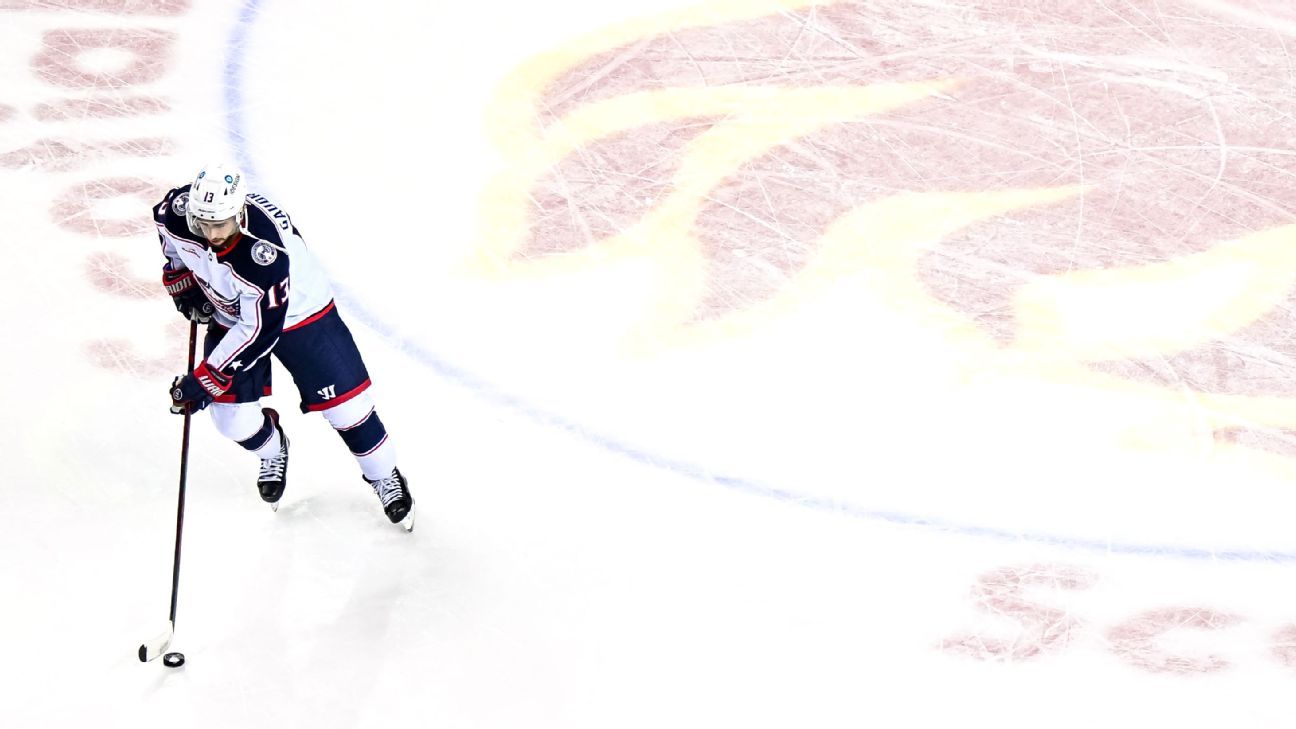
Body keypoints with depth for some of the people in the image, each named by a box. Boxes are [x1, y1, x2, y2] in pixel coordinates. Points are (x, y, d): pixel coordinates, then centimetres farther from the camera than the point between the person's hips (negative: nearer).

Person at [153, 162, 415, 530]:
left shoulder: (265, 251, -43)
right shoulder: (176, 213, -28)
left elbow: (260, 330, -35)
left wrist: (206, 379, -32)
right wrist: (182, 284, -3)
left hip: (298, 312, -4)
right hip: (228, 316, 4)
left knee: (344, 404, -2)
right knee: (232, 416, -2)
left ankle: (383, 475, 25)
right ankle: (272, 451, 34)